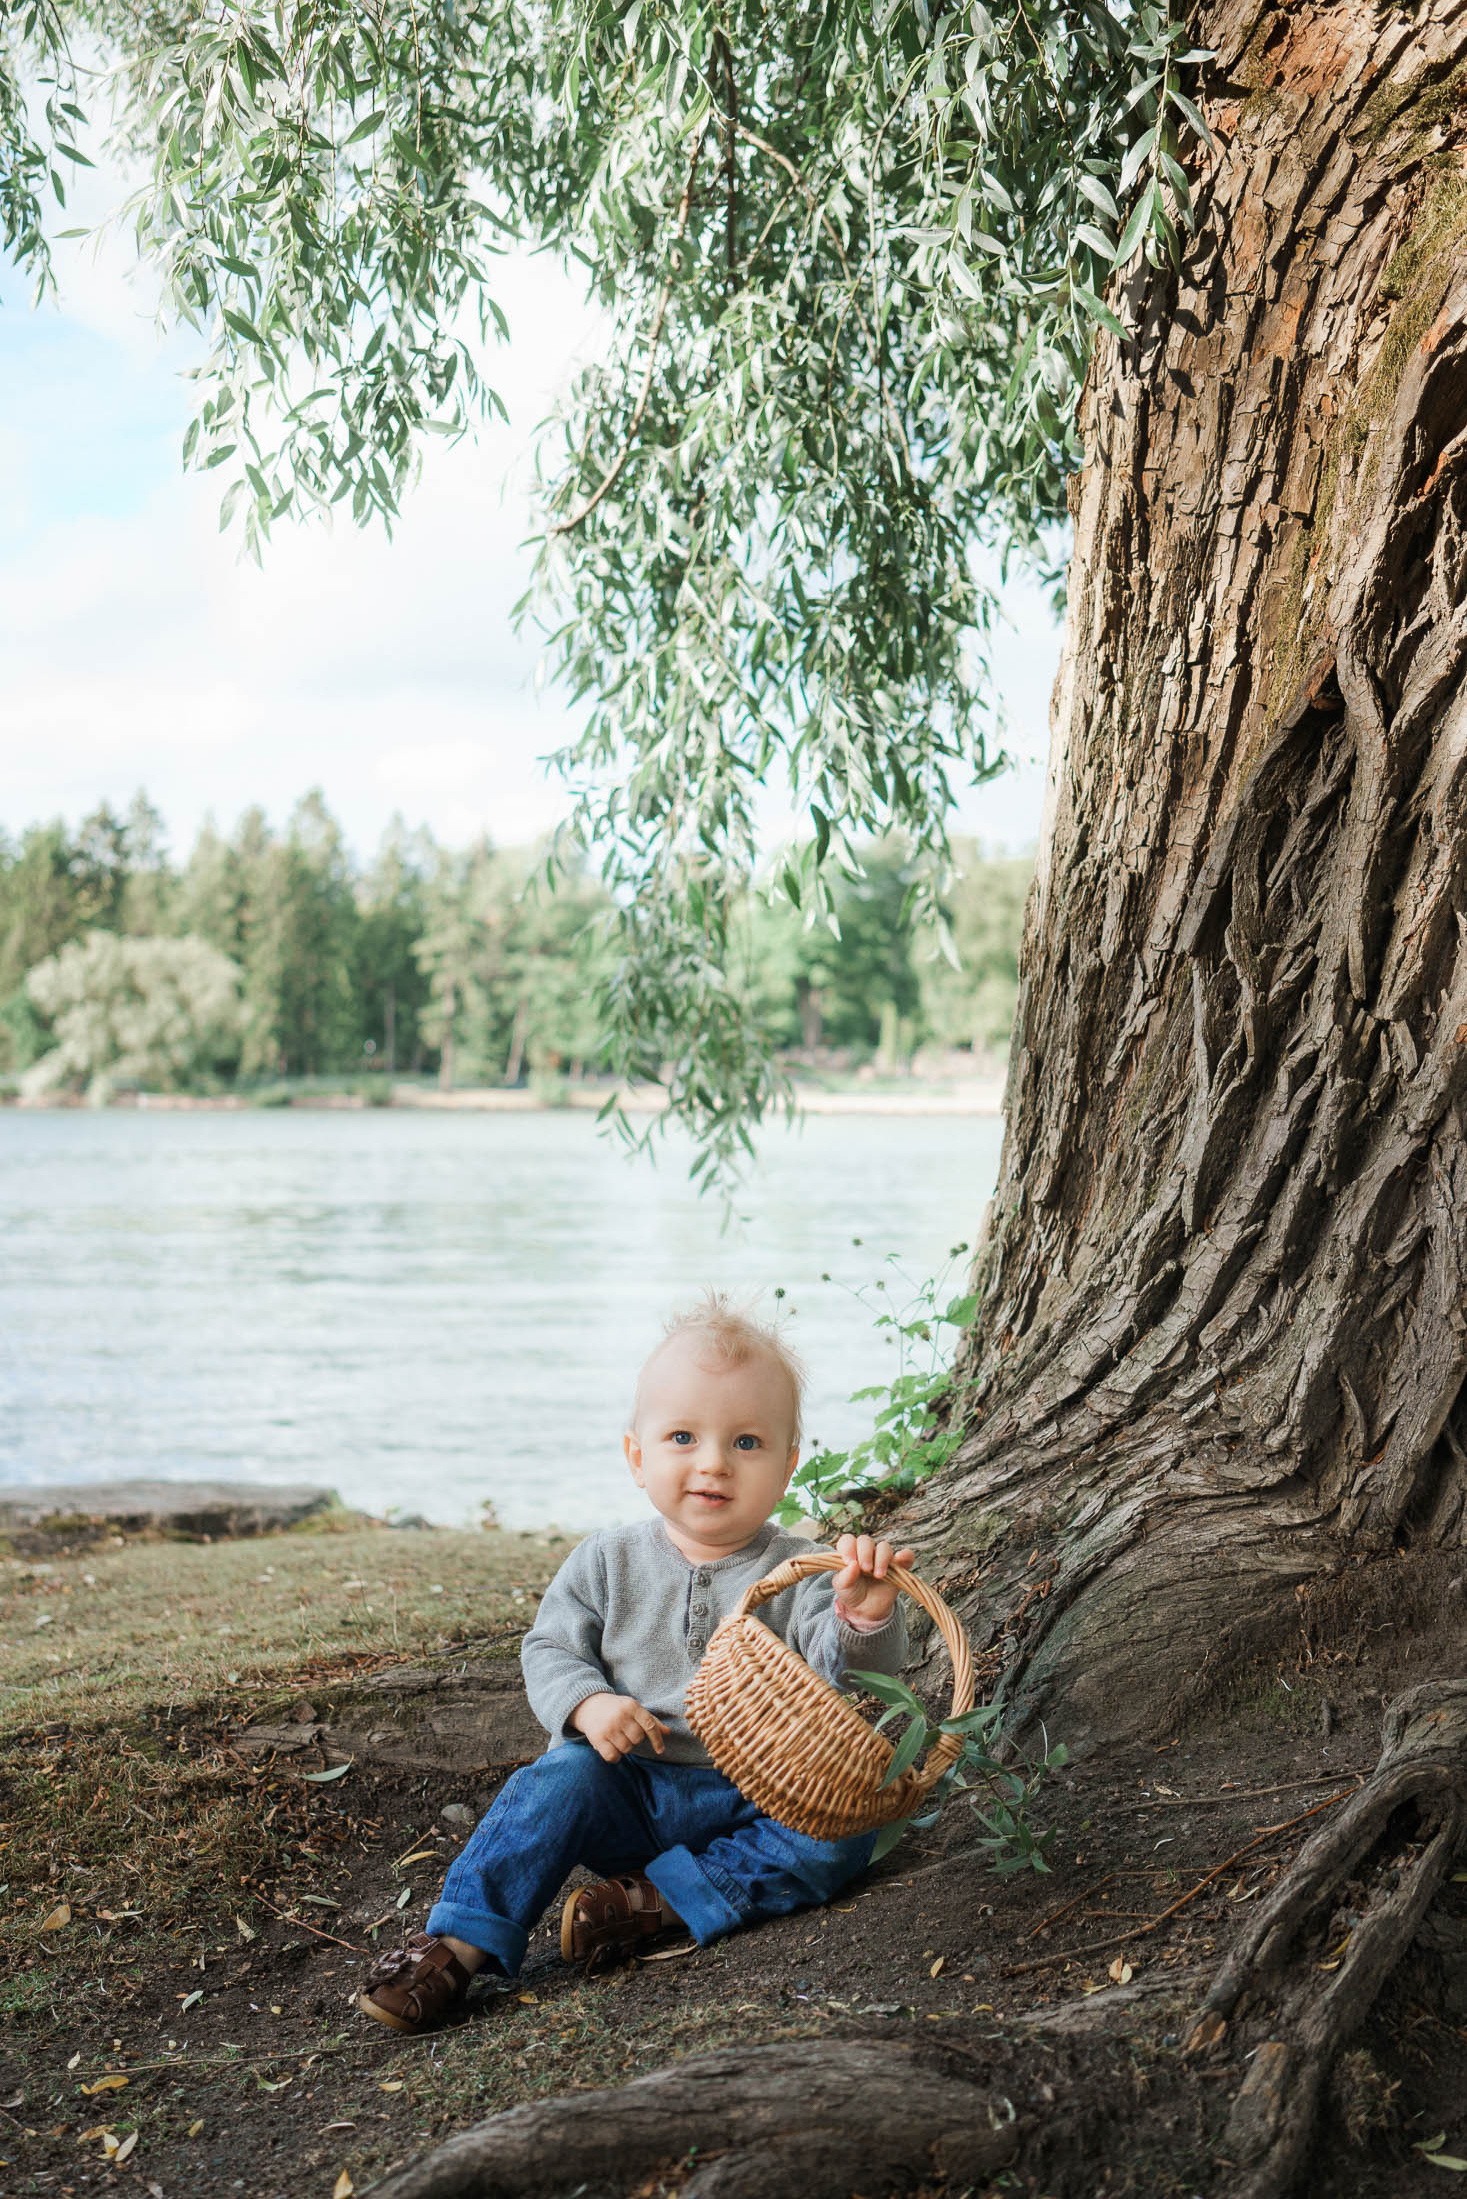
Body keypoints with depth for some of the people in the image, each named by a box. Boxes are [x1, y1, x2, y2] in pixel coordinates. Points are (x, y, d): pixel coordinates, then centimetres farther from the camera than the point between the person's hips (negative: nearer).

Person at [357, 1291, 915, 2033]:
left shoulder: (796, 1573, -4)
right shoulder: (608, 1561, 2)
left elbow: (852, 1666, -16)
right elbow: (550, 1648, 6)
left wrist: (866, 1616, -40)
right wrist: (586, 1703, -17)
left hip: (753, 1798, 0)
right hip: (633, 1788, 1)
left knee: (843, 1830, -25)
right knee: (562, 1776, -27)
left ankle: (659, 1901, -26)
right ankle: (458, 1943, -26)